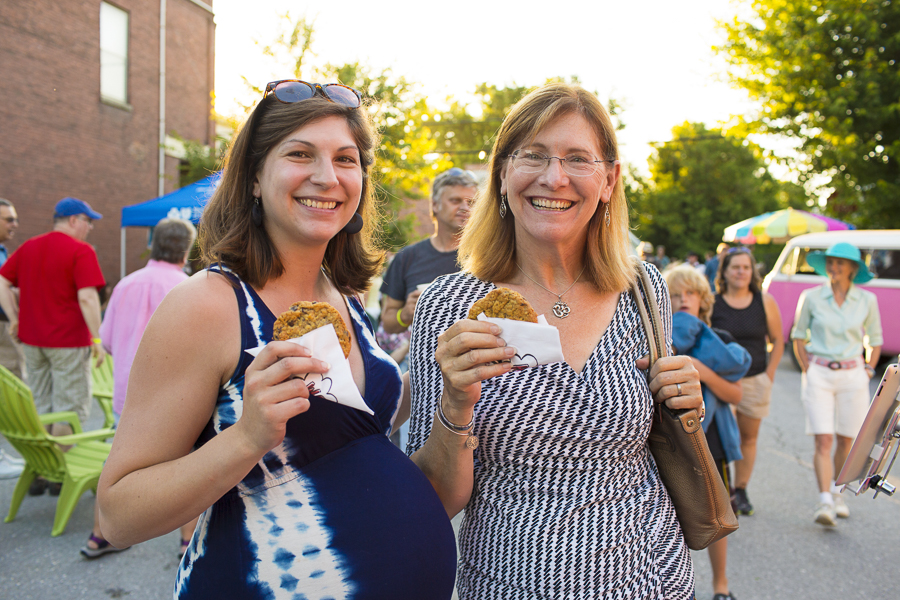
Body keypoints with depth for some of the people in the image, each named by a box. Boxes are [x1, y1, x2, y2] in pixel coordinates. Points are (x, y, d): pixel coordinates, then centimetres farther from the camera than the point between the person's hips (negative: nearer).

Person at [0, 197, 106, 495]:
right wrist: (96, 339, -16)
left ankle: (37, 473, 22)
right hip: (68, 341, -7)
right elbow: (87, 297, -20)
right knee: (69, 408, 4)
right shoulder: (81, 251, -12)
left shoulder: (29, 247, 11)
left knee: (39, 407, 16)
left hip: (32, 340, 7)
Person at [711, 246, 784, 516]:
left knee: (749, 437, 11)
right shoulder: (713, 303, -5)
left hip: (755, 381, 3)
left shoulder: (765, 301, 1)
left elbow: (777, 341, 7)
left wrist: (769, 376, 0)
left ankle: (741, 490, 25)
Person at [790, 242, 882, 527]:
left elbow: (875, 339, 15)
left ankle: (836, 492, 30)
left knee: (845, 440, 10)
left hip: (852, 376, 2)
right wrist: (807, 370, 2)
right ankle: (824, 502, -10)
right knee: (823, 440, -10)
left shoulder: (867, 300, 2)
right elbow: (798, 336, 9)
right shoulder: (811, 297, -2)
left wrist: (869, 369, 5)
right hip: (819, 375, -2)